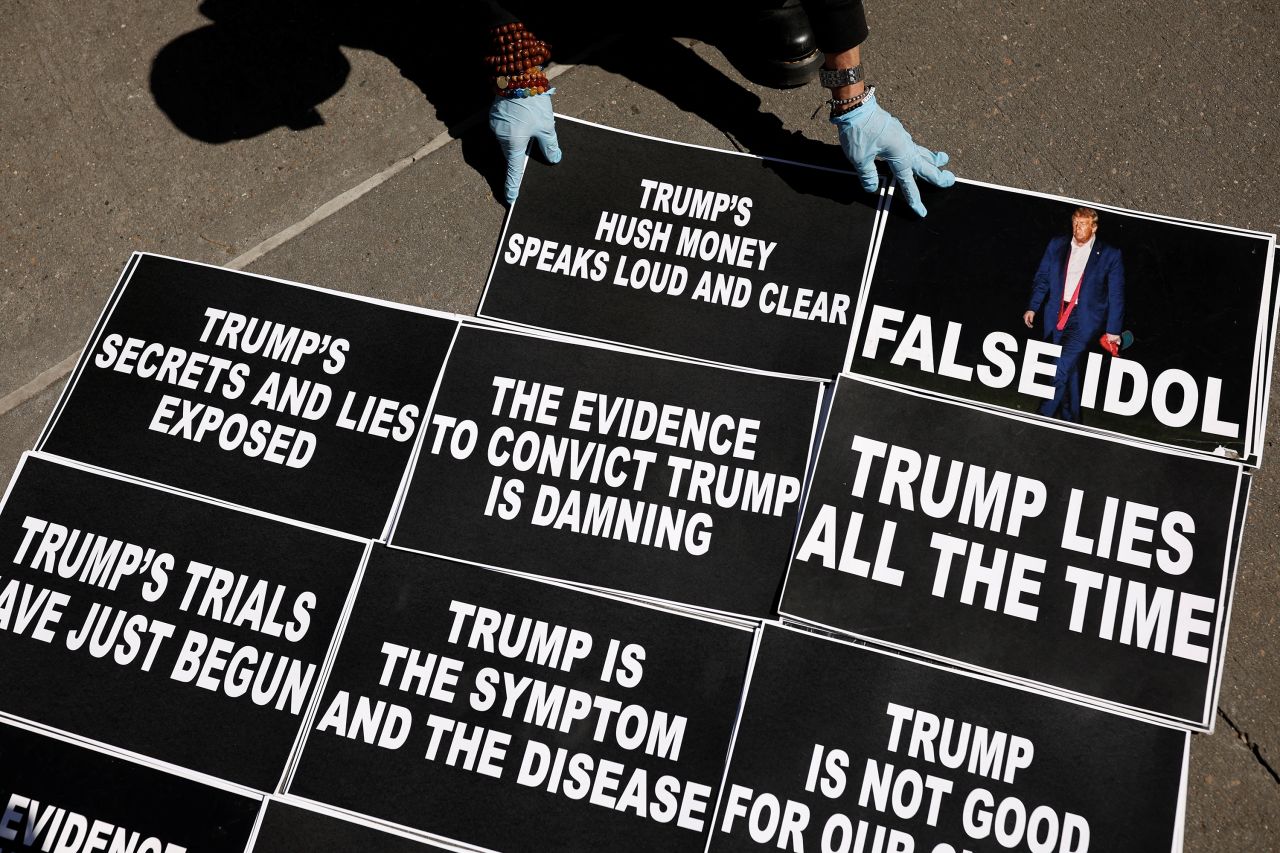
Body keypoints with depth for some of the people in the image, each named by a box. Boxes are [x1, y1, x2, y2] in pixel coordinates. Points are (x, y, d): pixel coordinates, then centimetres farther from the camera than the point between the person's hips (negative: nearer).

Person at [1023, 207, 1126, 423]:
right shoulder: (1056, 245, 7)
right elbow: (1042, 278, 12)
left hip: (1085, 319, -4)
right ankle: (1070, 417, 26)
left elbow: (1116, 295, -1)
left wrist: (1113, 330, -2)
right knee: (1068, 368, 13)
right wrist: (1032, 307, 3)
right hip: (1056, 315, 4)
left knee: (1062, 367, -14)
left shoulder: (1110, 255, -3)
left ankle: (1044, 415, -6)